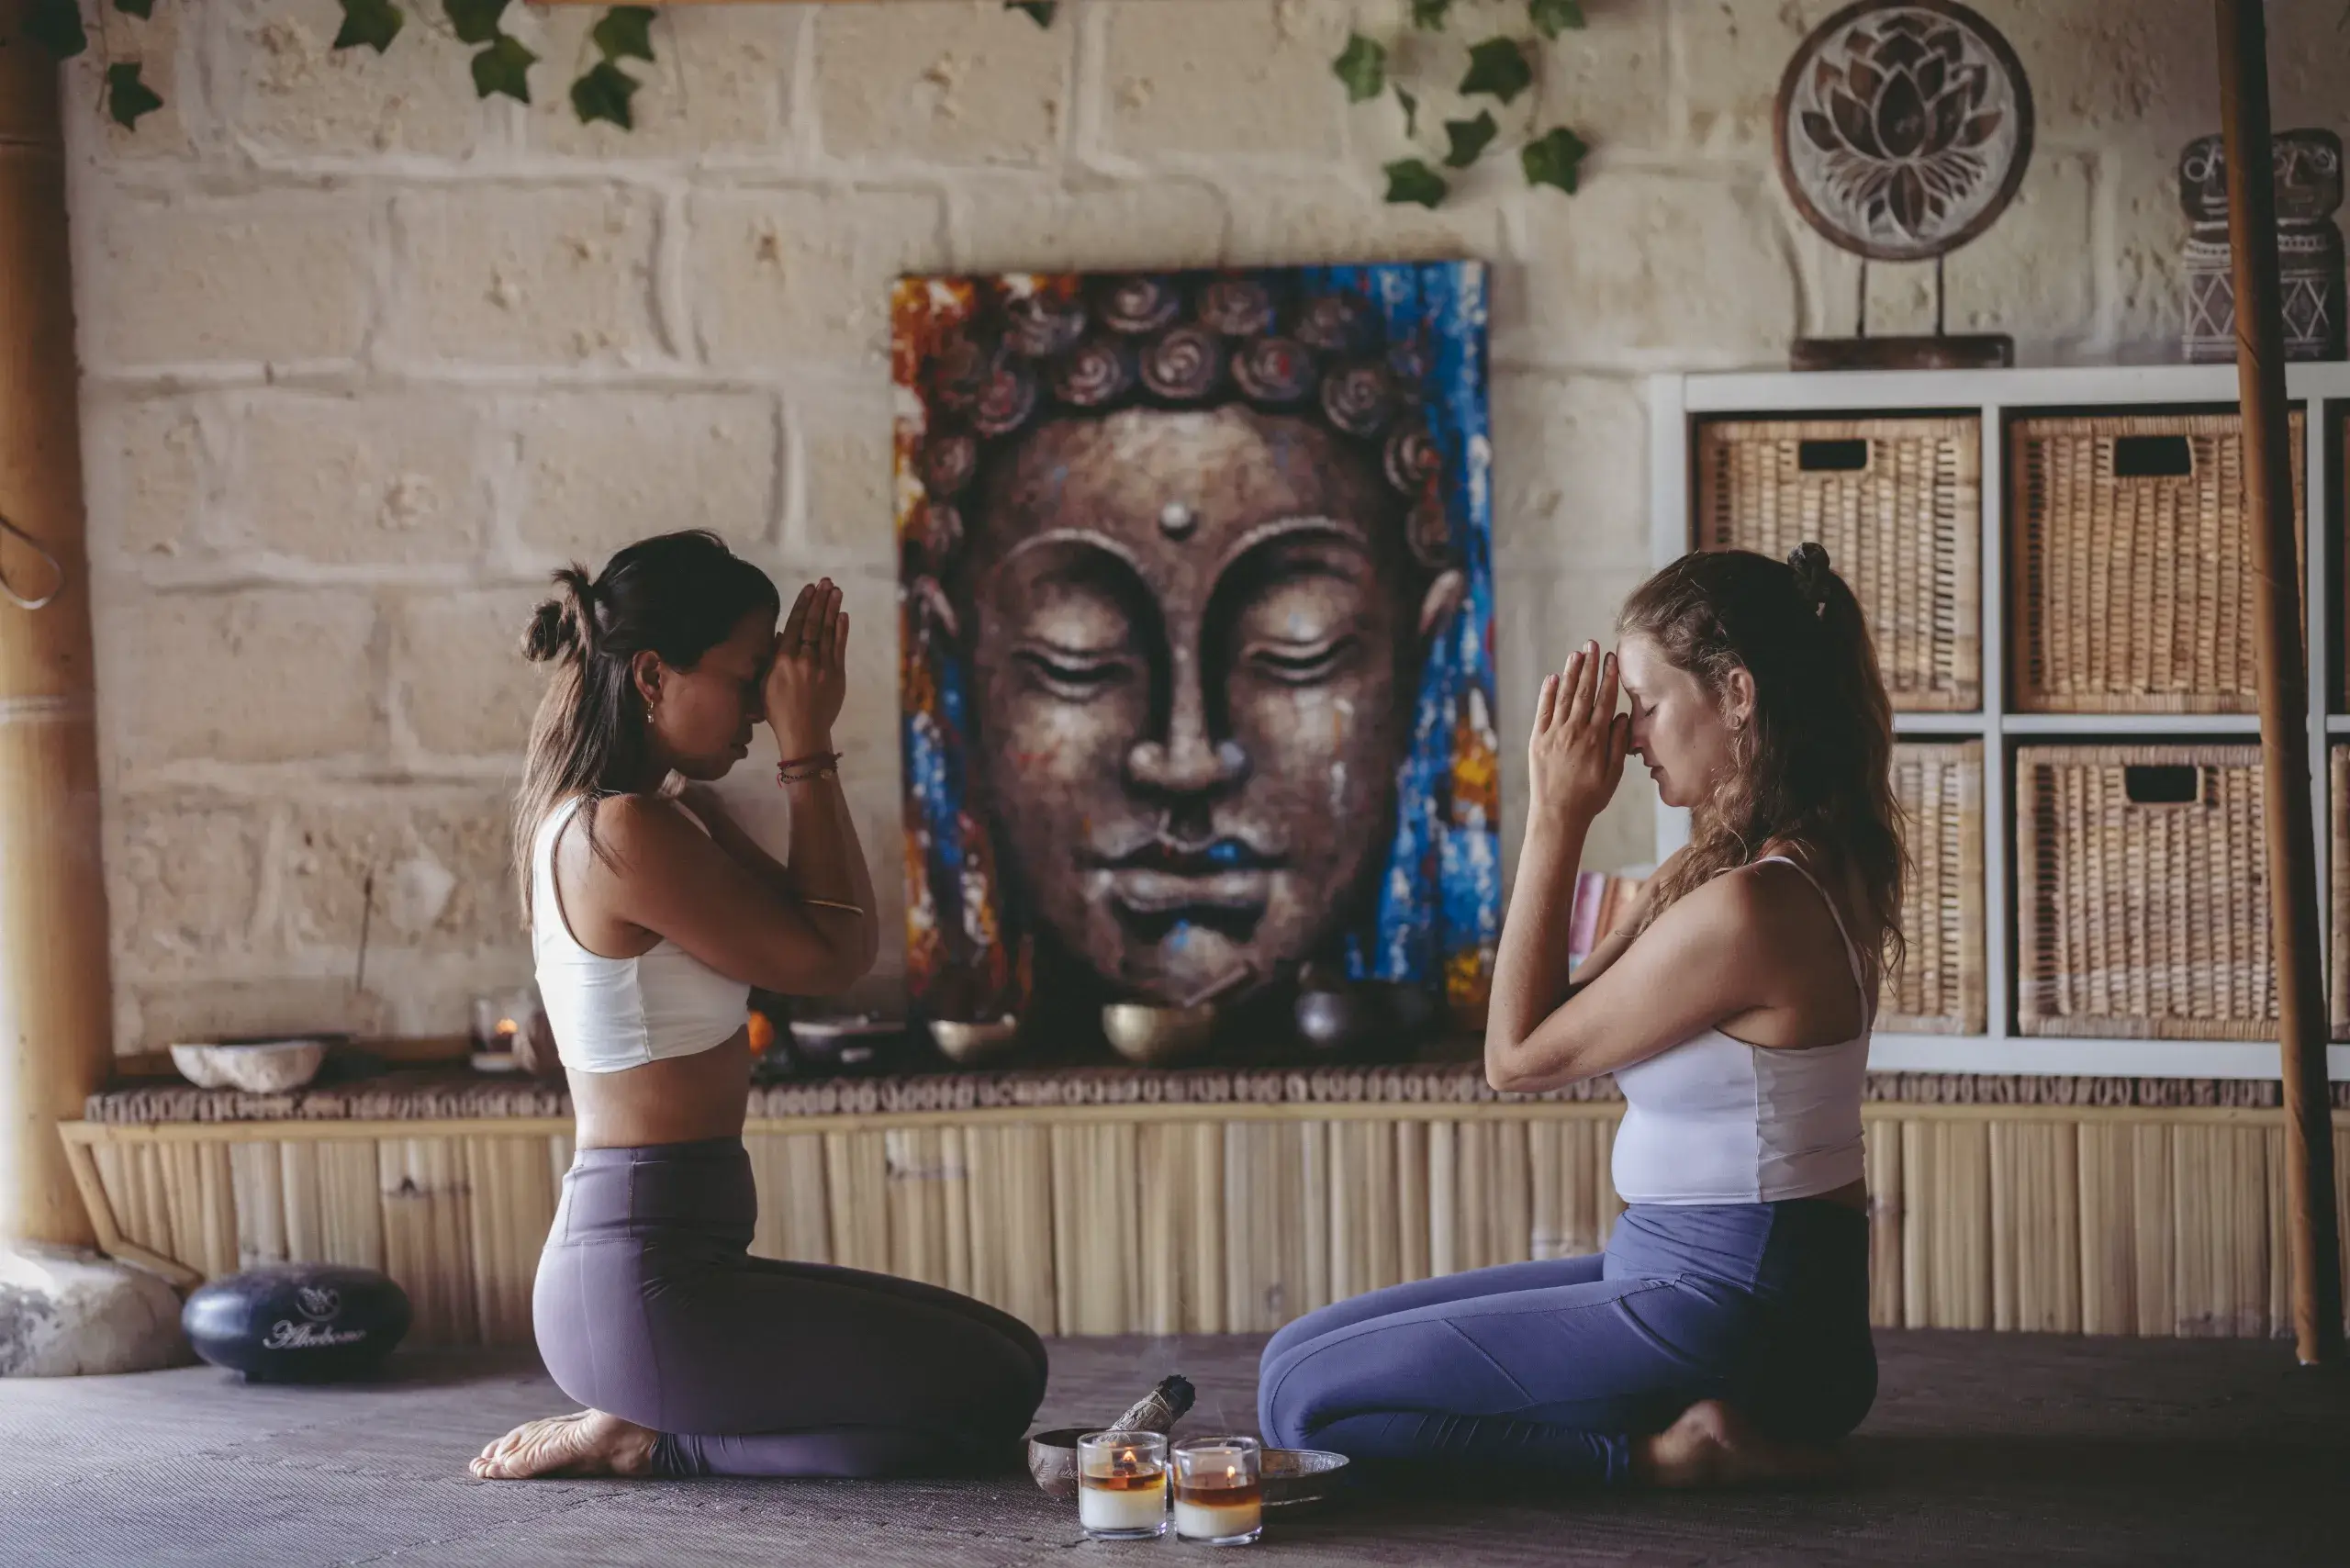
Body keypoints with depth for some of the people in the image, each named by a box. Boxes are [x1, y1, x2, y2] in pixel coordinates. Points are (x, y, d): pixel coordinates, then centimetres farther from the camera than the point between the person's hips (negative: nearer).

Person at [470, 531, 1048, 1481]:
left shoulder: (625, 818, 14)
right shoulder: (626, 833, -18)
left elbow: (848, 940, 11)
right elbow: (826, 959, -11)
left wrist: (807, 746, 4)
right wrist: (807, 751, -6)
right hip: (647, 1284, -10)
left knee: (1000, 1354, 16)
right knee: (994, 1391, -7)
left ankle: (647, 1431, 9)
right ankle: (650, 1443, -3)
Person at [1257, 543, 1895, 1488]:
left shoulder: (1749, 907, -24)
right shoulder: (1809, 868, 8)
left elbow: (1518, 1055, -12)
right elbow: (1555, 1033, 10)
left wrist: (1557, 821, -10)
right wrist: (1560, 822, 2)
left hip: (1724, 1310, -10)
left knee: (1303, 1405, -8)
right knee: (1299, 1353, 14)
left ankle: (1660, 1451, -7)